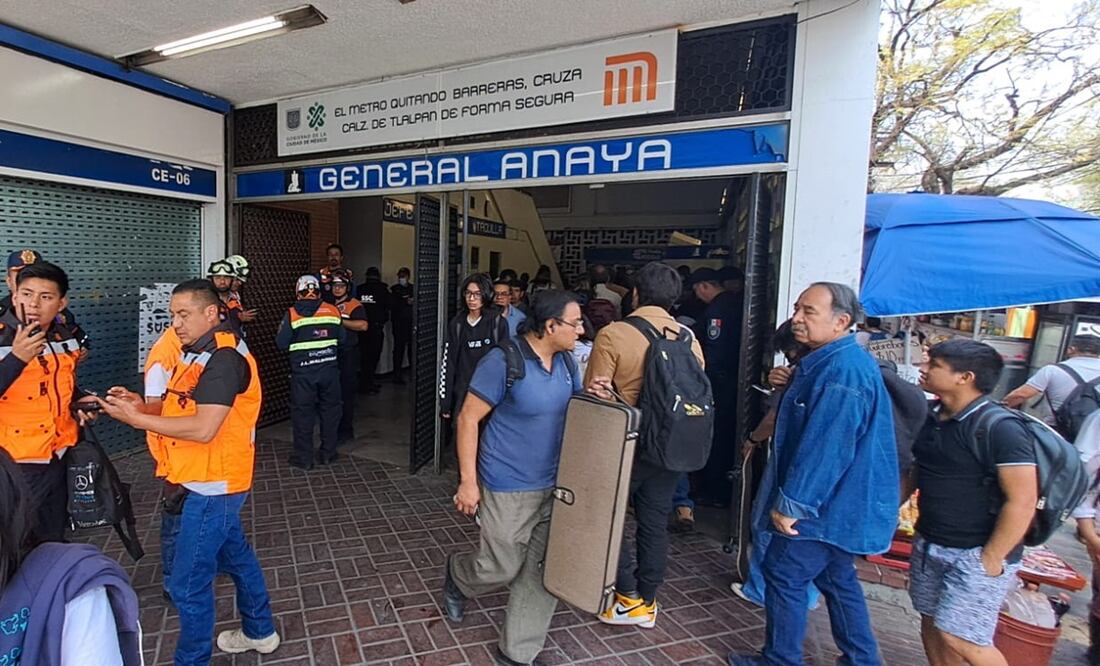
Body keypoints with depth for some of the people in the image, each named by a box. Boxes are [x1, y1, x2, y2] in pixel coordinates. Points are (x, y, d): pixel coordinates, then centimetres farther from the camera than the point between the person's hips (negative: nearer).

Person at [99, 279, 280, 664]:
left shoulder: (224, 358, -21)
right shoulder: (201, 353, 11)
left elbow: (203, 428, -26)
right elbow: (187, 412, 15)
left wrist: (136, 418, -18)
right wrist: (143, 405, -1)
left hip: (212, 487, -10)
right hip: (213, 483, 10)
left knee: (188, 584, 2)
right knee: (235, 555, 22)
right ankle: (260, 632, 40)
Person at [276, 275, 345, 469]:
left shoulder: (292, 314, -6)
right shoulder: (333, 311, 1)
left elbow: (281, 344, -3)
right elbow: (342, 340, 8)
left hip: (303, 372, -2)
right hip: (329, 368, 2)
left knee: (302, 412, 8)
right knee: (330, 409, 14)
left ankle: (304, 457, 14)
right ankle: (328, 452, 22)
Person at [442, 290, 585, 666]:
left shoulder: (565, 361, 2)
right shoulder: (504, 361, -19)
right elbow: (468, 419, -15)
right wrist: (468, 481, -15)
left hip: (553, 486, 6)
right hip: (508, 489, -6)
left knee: (542, 571, 11)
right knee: (501, 569, 8)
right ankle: (456, 576, 44)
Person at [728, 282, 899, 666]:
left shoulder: (841, 371, -25)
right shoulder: (837, 362, 9)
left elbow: (824, 448, -27)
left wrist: (789, 503, -23)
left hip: (823, 505, -10)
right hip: (841, 503, 10)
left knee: (784, 575, 4)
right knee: (837, 578, 21)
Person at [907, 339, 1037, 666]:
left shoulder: (999, 428, -19)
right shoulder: (933, 419, 4)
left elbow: (1022, 500, -20)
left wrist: (990, 560, -18)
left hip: (975, 553, -7)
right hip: (929, 544, 7)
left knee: (959, 638, -4)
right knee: (932, 627, 15)